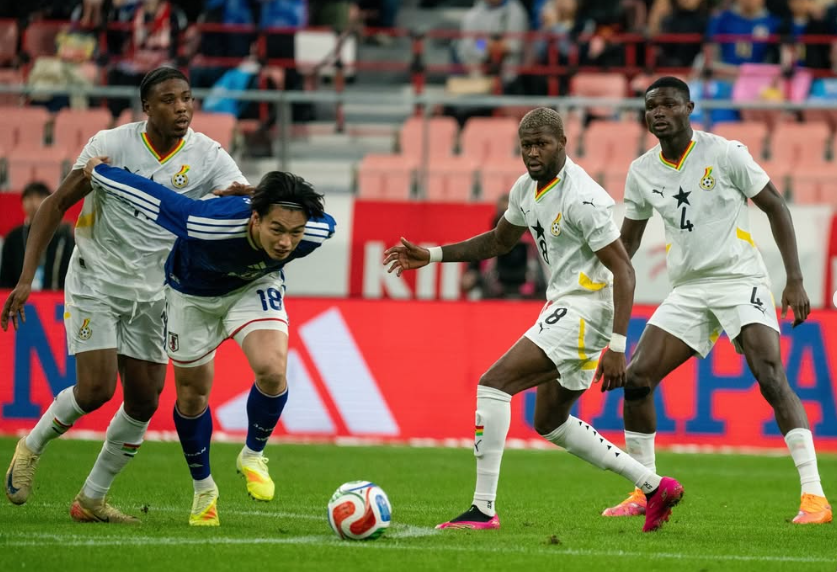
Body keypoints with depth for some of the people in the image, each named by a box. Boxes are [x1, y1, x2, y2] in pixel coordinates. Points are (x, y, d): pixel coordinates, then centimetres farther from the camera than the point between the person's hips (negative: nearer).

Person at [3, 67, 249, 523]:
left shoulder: (208, 157, -7)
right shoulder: (112, 145, -13)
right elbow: (57, 204, -8)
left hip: (151, 294, 4)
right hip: (95, 283, -4)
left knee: (143, 403, 1)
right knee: (97, 389, -17)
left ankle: (91, 500, 17)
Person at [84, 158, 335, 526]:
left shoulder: (317, 231, -34)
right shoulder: (208, 224, -46)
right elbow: (148, 195, -32)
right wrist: (97, 170, -16)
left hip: (255, 286, 1)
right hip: (193, 292, -1)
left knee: (272, 369, -23)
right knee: (192, 392, 9)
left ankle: (253, 457, 5)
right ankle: (204, 489, 34)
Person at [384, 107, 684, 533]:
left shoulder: (581, 199, -20)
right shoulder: (527, 189, 8)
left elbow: (623, 270, -21)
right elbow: (498, 242, 26)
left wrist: (617, 347, -28)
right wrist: (431, 256, 16)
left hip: (584, 307, -10)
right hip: (563, 306, 10)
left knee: (493, 384, -17)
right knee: (549, 422, 19)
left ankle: (483, 510, -17)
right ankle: (655, 487, 25)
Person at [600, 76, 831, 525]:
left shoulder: (724, 154, -10)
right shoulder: (642, 172, 5)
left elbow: (775, 208, -4)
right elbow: (627, 237, 18)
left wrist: (795, 280, -10)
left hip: (739, 280, -5)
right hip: (688, 289, 5)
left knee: (772, 379, -21)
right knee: (635, 378, -5)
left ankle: (814, 496, -22)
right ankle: (644, 492, 11)